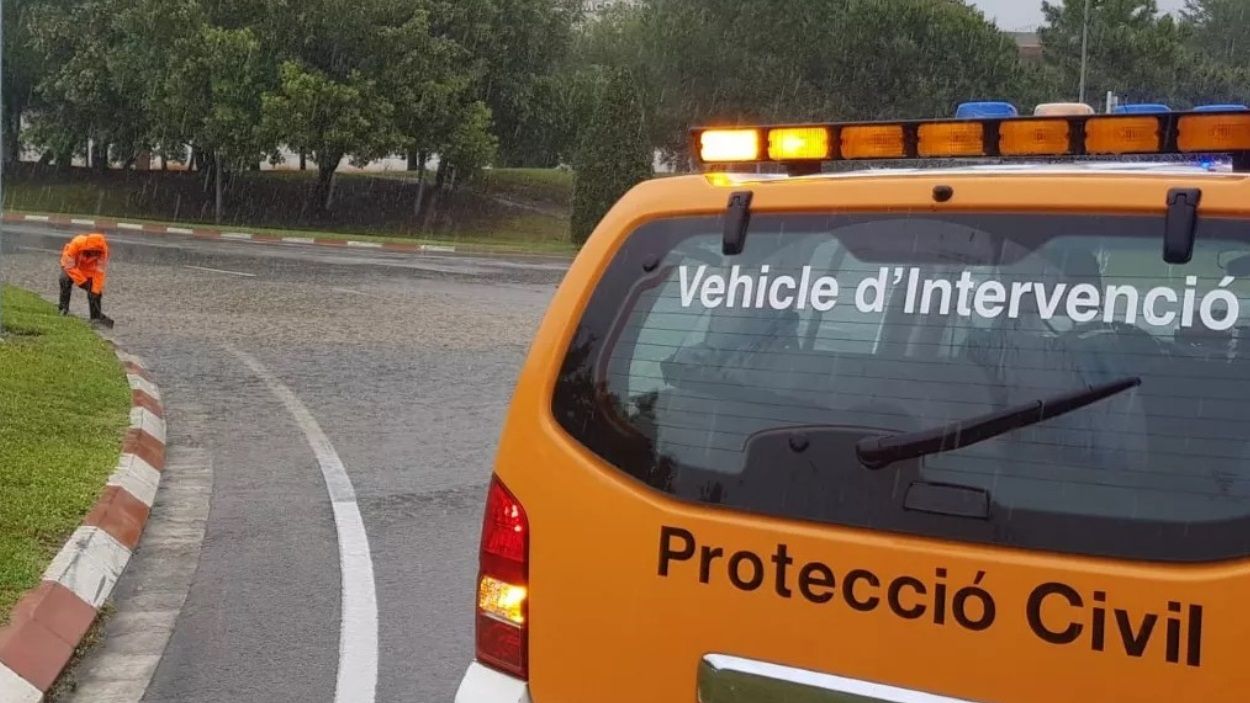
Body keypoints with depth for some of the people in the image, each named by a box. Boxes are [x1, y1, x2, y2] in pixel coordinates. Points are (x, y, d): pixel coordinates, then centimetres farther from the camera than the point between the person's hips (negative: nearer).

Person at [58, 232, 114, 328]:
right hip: (72, 265, -2)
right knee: (65, 280, -28)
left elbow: (99, 272, -25)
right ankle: (64, 308, -12)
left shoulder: (102, 249, -30)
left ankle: (96, 316, -3)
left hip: (89, 269, 2)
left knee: (95, 289, -13)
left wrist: (95, 291, -29)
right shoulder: (76, 244, -37)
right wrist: (83, 282, -31)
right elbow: (70, 267, -30)